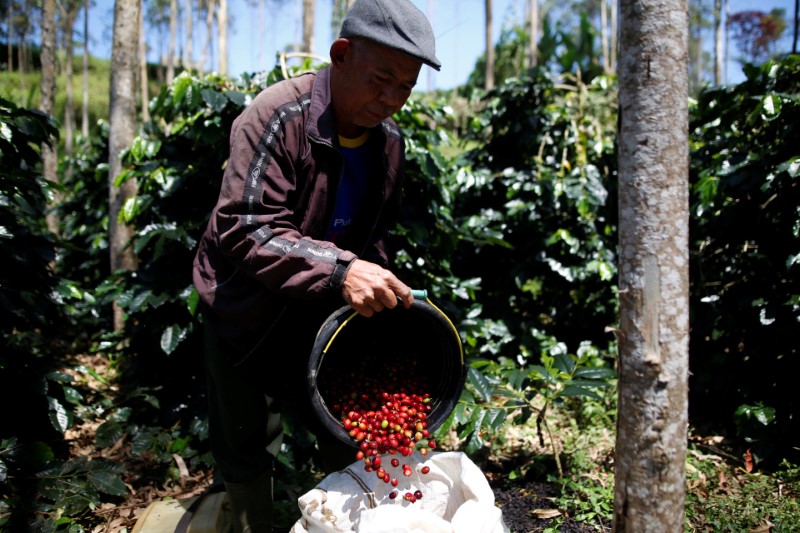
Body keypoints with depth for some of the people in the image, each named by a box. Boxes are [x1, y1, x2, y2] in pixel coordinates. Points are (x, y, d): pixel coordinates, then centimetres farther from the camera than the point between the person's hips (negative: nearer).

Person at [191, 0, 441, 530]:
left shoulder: (389, 139, -4)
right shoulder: (277, 115, -25)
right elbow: (243, 229, -34)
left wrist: (378, 290, -2)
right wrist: (340, 270, -45)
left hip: (323, 312, 5)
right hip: (247, 313, -5)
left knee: (348, 435, 10)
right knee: (246, 448, 8)